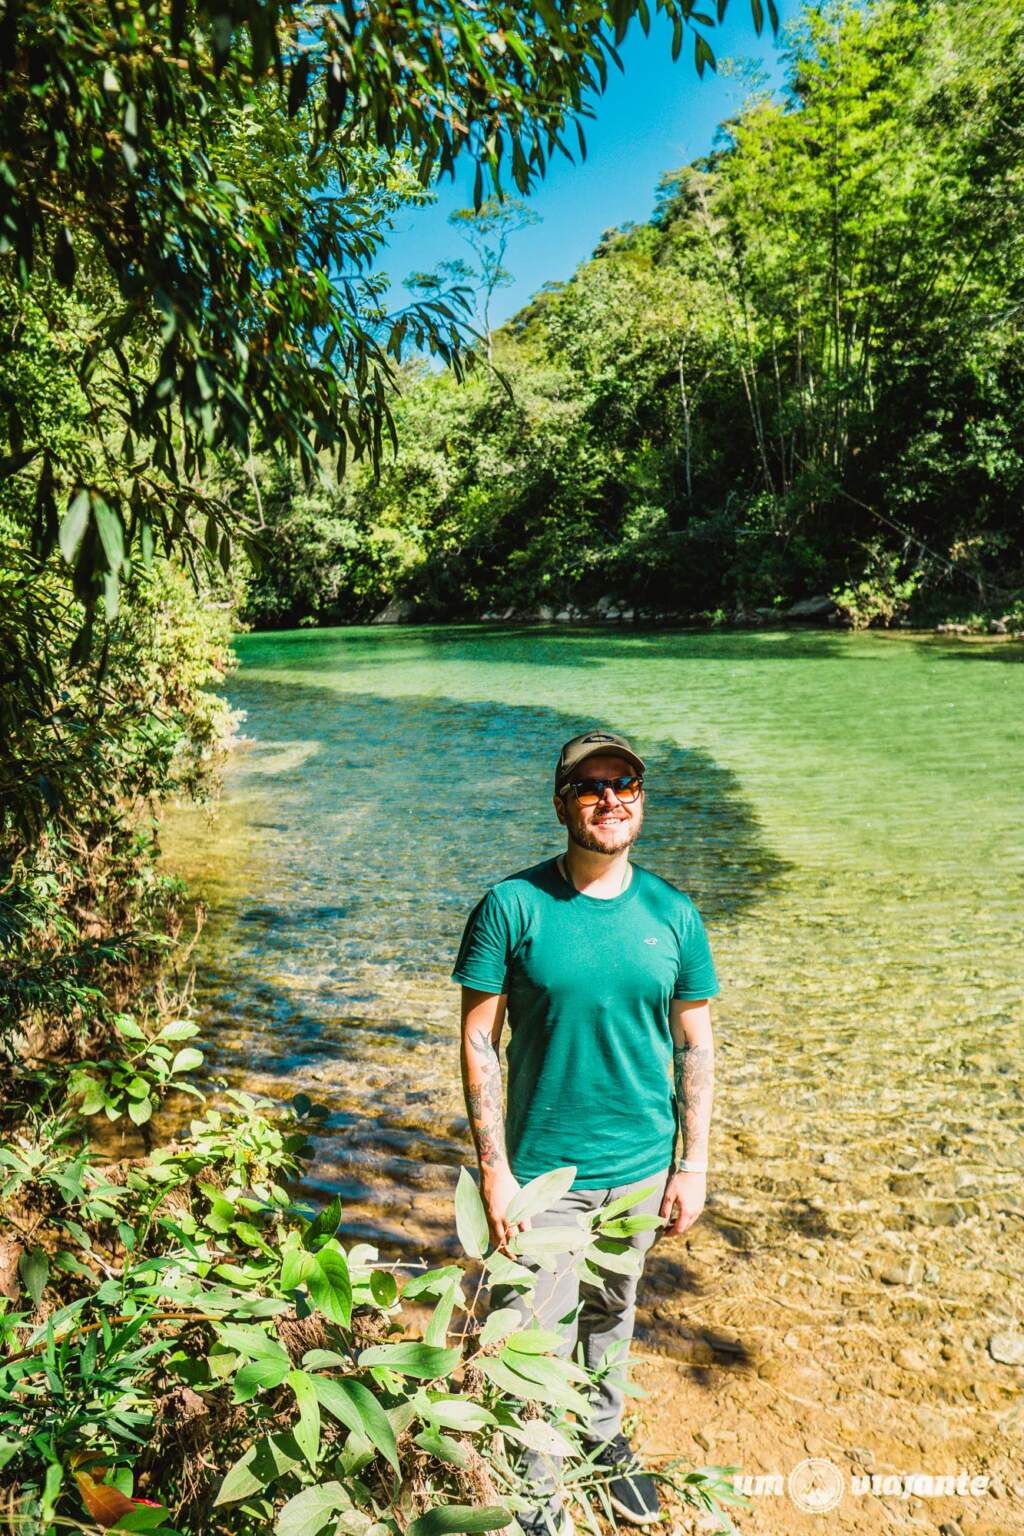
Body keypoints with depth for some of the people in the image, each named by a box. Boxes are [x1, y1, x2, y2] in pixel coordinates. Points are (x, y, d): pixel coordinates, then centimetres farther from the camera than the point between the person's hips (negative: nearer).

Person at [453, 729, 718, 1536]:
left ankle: (604, 1434, 52)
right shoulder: (512, 906, -15)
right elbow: (478, 1040, -11)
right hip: (544, 1166, -3)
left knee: (613, 1311, 24)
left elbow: (695, 1045, 2)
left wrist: (694, 1163, 1)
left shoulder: (673, 913, -6)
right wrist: (494, 1169, -12)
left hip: (642, 1166, 3)